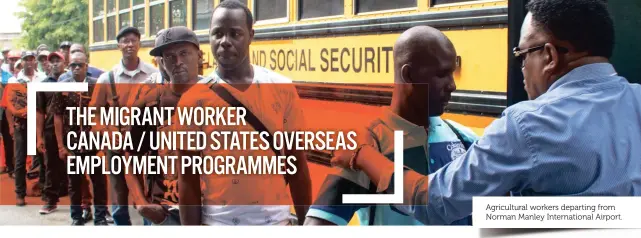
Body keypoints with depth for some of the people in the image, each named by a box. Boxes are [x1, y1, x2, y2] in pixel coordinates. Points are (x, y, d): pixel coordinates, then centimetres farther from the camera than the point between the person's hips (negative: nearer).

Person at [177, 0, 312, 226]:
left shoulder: (282, 90, 0)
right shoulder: (195, 99, -5)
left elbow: (298, 166, 5)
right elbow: (188, 180, -3)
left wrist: (305, 223, 6)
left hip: (275, 221, 2)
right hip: (218, 224, -1)